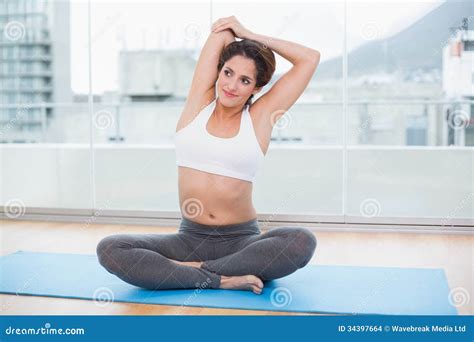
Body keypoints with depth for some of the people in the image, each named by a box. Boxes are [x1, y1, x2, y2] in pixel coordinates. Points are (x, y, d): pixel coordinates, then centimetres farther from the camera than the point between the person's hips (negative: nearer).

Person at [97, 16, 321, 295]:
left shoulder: (260, 117, 2)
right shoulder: (198, 103, 5)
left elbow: (310, 58, 3)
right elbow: (222, 33, 4)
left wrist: (250, 35, 6)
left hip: (242, 240, -1)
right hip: (190, 239, 1)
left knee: (303, 242, -32)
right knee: (110, 250, -22)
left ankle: (193, 270, -20)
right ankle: (221, 279, -22)